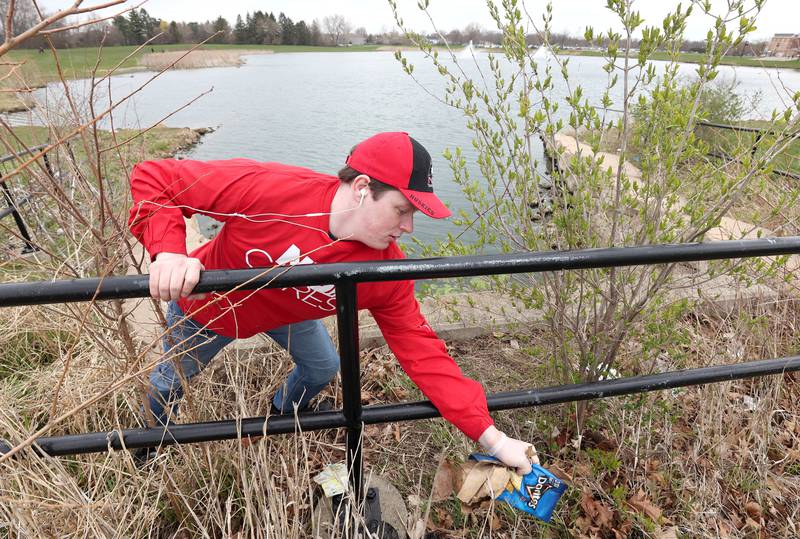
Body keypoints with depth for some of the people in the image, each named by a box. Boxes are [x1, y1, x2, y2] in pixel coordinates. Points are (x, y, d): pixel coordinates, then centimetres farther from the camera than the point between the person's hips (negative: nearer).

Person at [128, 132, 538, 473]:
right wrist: (168, 252, -50)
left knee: (323, 369, 15)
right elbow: (154, 177, -31)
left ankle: (284, 417, 54)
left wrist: (491, 438, -27)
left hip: (286, 313, 3)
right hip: (206, 306, -2)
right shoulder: (266, 189, -41)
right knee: (171, 380, 21)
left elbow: (421, 351, -26)